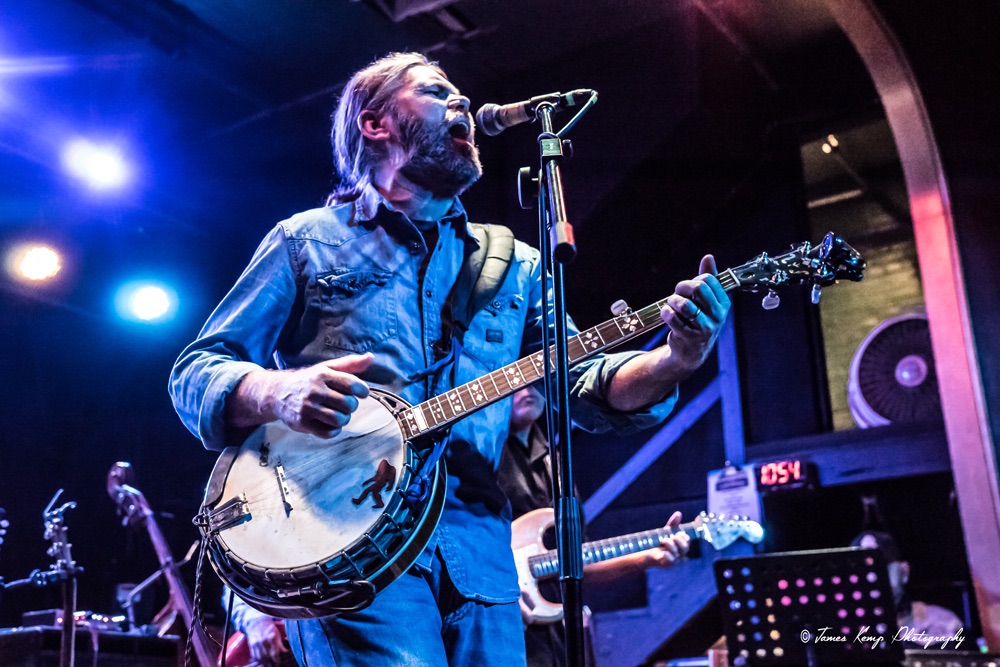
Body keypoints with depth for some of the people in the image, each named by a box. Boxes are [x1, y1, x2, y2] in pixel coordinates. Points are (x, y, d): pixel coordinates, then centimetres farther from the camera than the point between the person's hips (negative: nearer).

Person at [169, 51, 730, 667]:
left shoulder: (514, 265, 17)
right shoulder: (308, 240, 8)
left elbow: (586, 388, 10)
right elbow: (195, 372, 5)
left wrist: (675, 360, -11)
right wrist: (278, 392, -18)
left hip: (477, 560, 4)